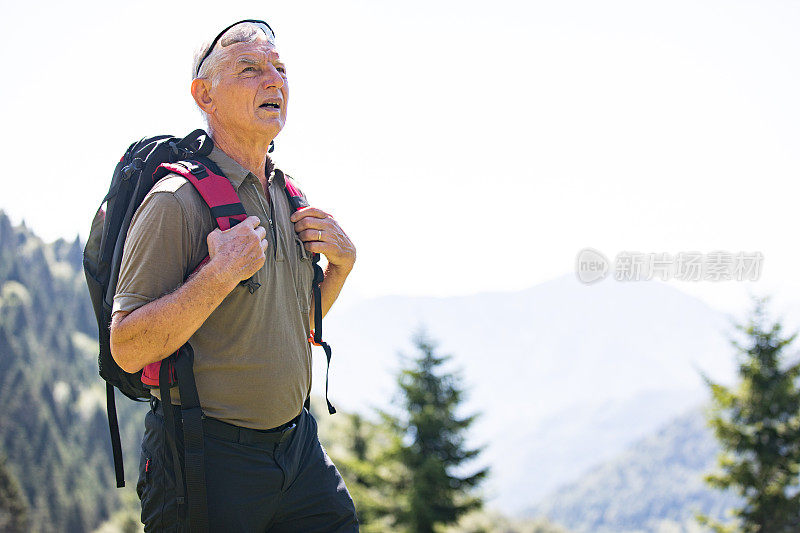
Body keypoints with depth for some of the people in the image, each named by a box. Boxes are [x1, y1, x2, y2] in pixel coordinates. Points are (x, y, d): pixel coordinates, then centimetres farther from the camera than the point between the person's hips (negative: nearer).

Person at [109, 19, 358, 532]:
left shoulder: (288, 197, 11)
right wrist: (218, 276, -27)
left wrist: (342, 263, 5)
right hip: (208, 458, -7)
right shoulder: (176, 201, -14)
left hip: (298, 442, 7)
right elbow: (127, 349, -18)